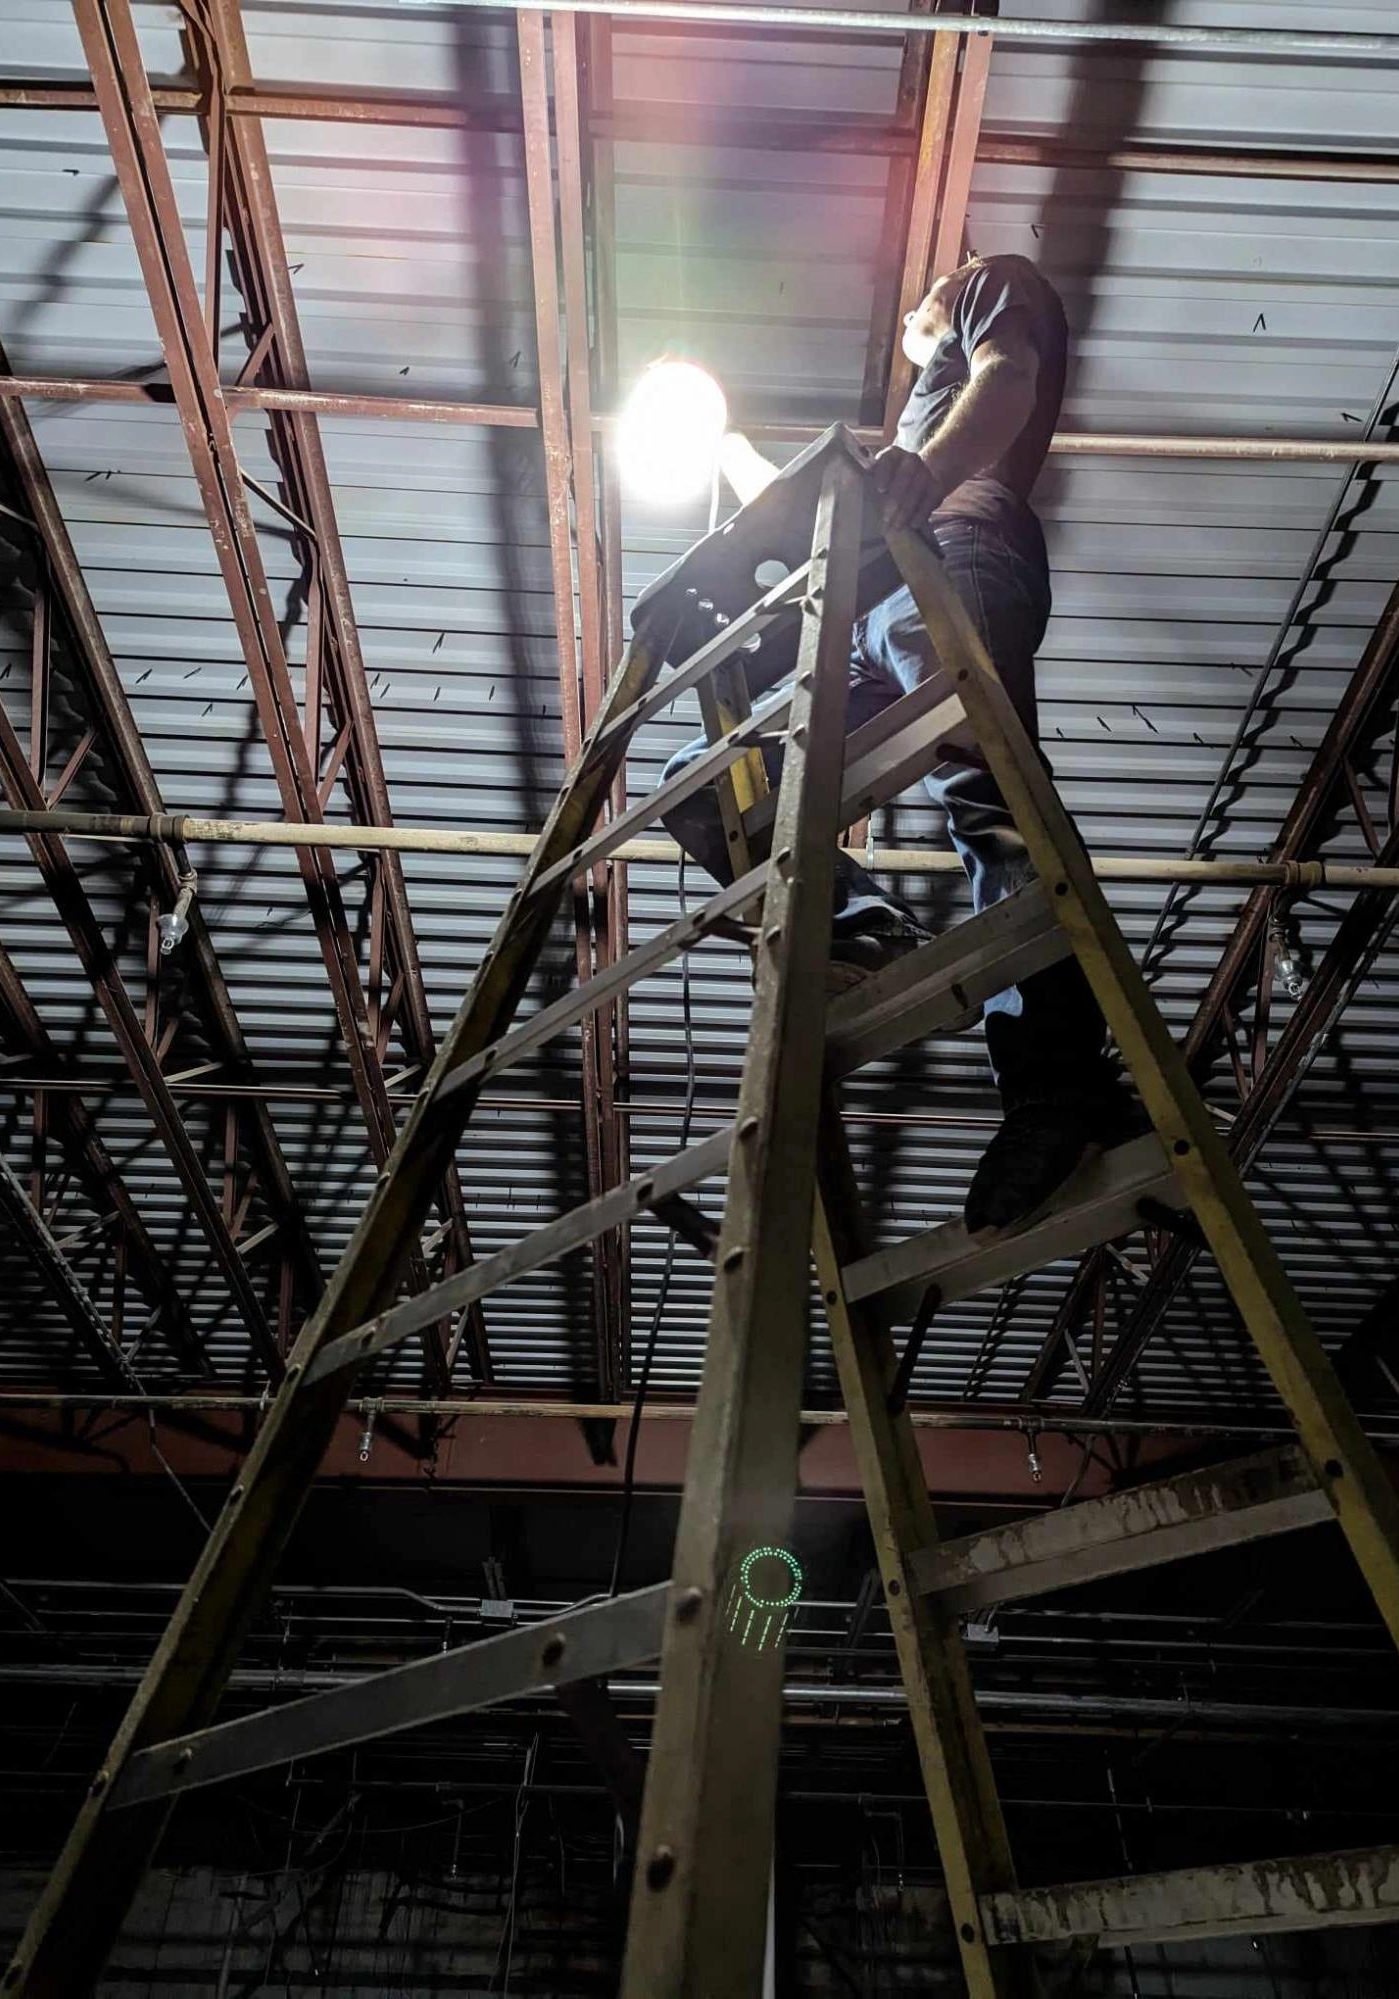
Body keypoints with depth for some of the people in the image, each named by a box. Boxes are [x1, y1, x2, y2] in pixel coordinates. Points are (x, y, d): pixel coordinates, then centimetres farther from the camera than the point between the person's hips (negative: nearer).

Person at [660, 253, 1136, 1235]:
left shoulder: (1002, 289, 27)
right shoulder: (931, 389, 49)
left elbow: (1009, 382, 0)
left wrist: (922, 467, -22)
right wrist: (728, 444, 67)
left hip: (960, 555, -8)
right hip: (878, 640, 9)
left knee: (988, 800, -32)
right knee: (700, 783, -1)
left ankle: (1061, 1092, -44)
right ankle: (868, 929, -24)